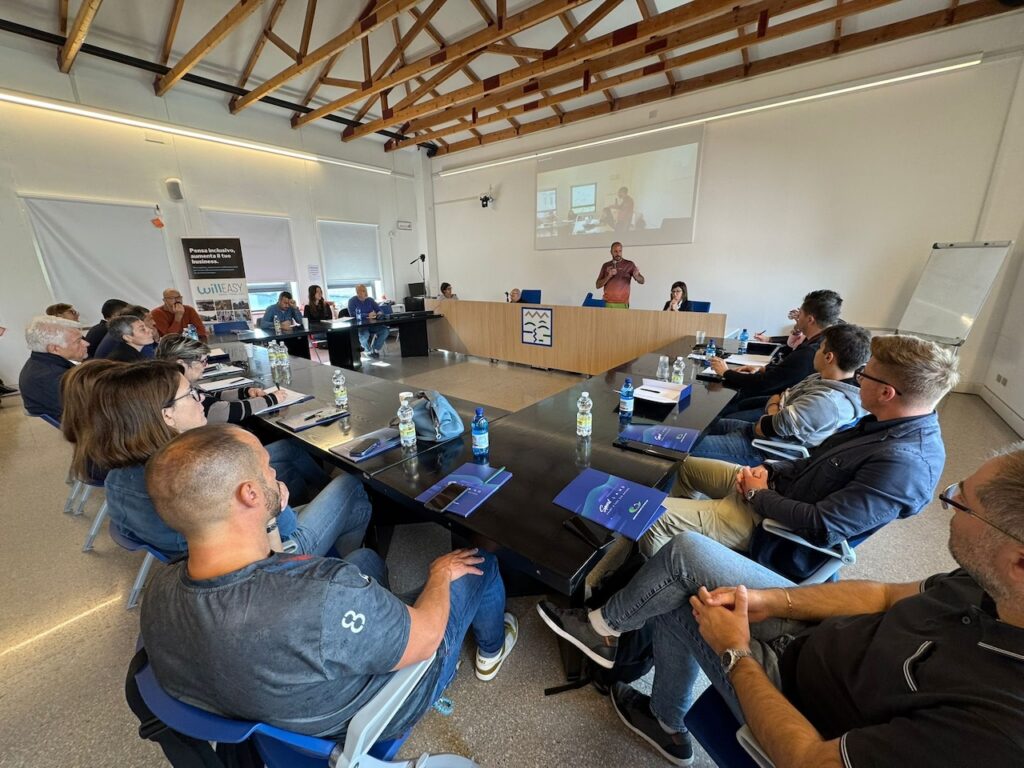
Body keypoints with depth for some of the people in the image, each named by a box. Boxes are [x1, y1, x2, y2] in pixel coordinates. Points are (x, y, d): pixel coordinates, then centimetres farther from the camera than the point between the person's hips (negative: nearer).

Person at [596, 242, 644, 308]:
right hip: (607, 303, 2)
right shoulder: (605, 266, 11)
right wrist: (609, 276, -9)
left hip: (622, 304, -2)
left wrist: (636, 276, -23)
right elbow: (598, 285, 6)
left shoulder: (629, 264, 4)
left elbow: (642, 281, -1)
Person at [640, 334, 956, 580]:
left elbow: (822, 527, -30)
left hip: (778, 528, -10)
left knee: (656, 518, -18)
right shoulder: (888, 423, 1)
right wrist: (769, 470, -2)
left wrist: (758, 494, -16)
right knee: (687, 466, 21)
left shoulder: (905, 462, -29)